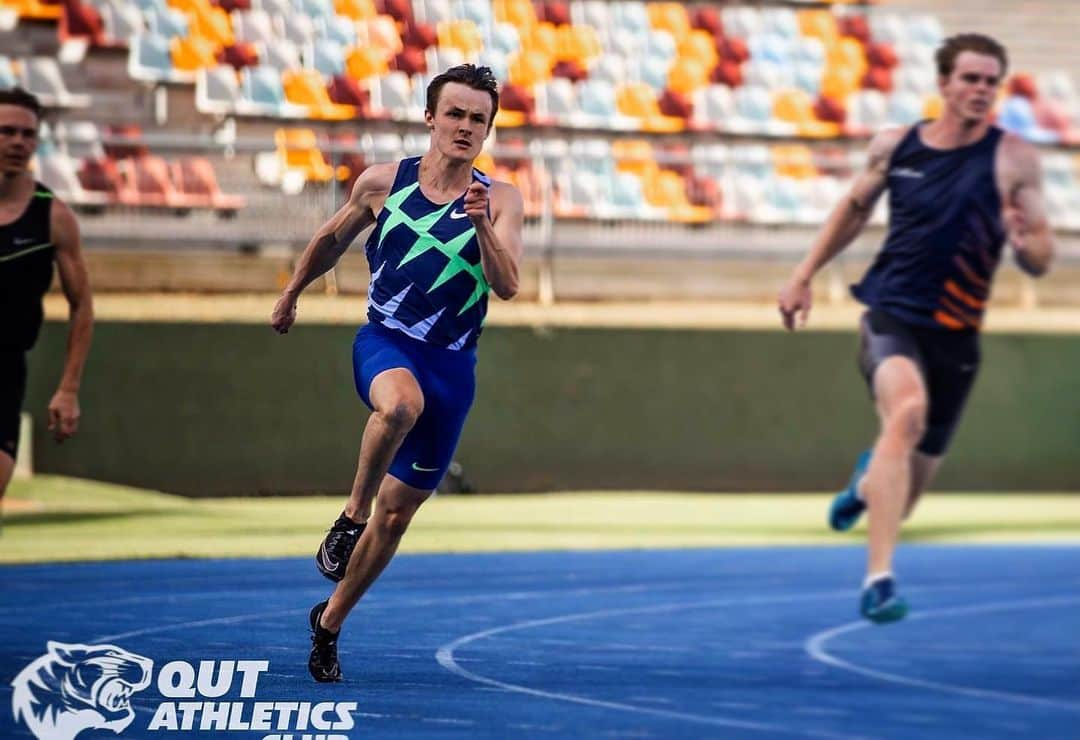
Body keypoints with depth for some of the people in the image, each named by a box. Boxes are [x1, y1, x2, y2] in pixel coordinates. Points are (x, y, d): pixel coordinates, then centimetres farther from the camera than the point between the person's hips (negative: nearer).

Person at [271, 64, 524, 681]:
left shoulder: (501, 200, 0)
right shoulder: (383, 184, 1)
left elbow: (507, 286, -12)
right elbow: (331, 240, 19)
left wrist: (481, 225, -27)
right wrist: (292, 292, 29)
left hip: (452, 364, 2)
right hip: (385, 342, -2)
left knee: (398, 511, 7)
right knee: (400, 404, -40)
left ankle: (330, 622, 25)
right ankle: (351, 515, -19)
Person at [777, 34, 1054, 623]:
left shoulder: (1013, 160, -5)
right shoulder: (894, 146, 0)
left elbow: (1041, 260, -5)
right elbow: (855, 208, 19)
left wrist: (1023, 243, -28)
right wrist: (804, 275, 17)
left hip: (954, 335, 1)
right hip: (889, 316, -1)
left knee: (900, 505, 12)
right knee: (907, 408, -35)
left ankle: (870, 479, 53)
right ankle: (879, 579, -39)